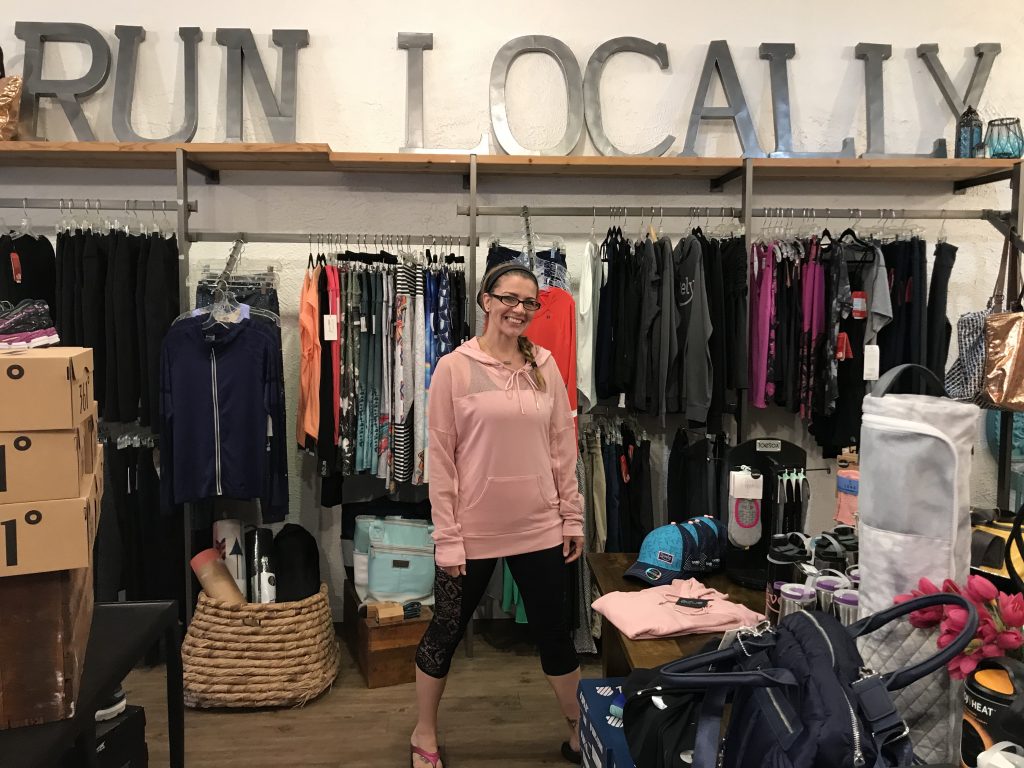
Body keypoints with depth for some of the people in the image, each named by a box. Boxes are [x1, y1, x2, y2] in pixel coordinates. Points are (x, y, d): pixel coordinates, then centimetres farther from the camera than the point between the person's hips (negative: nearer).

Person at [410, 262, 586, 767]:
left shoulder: (544, 366, 2)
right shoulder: (454, 368, -8)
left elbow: (563, 447, 6)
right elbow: (441, 458, -8)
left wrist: (572, 517, 5)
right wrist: (447, 536, -9)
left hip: (539, 528, 3)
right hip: (474, 530, -2)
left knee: (554, 633, 15)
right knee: (445, 632, 14)